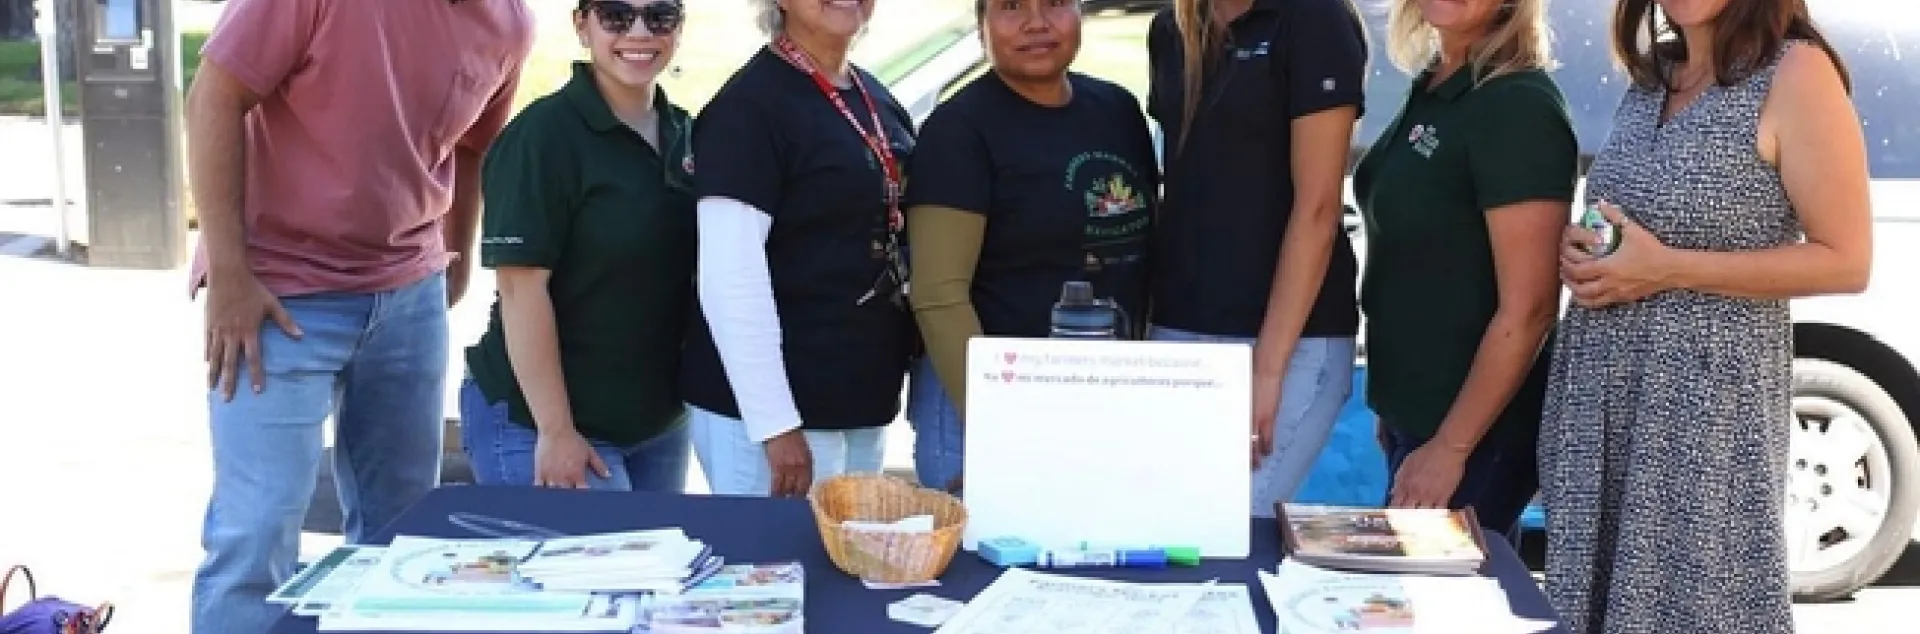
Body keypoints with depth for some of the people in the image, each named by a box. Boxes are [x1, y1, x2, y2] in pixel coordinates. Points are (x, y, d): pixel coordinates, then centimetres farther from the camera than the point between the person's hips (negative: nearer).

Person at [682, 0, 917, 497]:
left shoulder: (880, 101, 11)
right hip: (773, 410, -8)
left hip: (863, 402, 8)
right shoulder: (749, 106, -14)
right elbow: (731, 277, -19)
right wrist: (775, 423, -21)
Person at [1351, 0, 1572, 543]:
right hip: (1414, 414, 8)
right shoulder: (1432, 87, 7)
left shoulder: (1518, 105, -19)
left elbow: (1527, 309, -22)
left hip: (1475, 427, -8)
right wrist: (1395, 409, 15)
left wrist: (1452, 447, -19)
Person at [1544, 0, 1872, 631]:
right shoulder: (1650, 76, 12)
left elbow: (1845, 261, -11)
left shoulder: (1796, 72, -9)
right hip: (1597, 387, 7)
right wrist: (1579, 250, 2)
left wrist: (1667, 269, -17)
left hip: (1707, 396, -6)